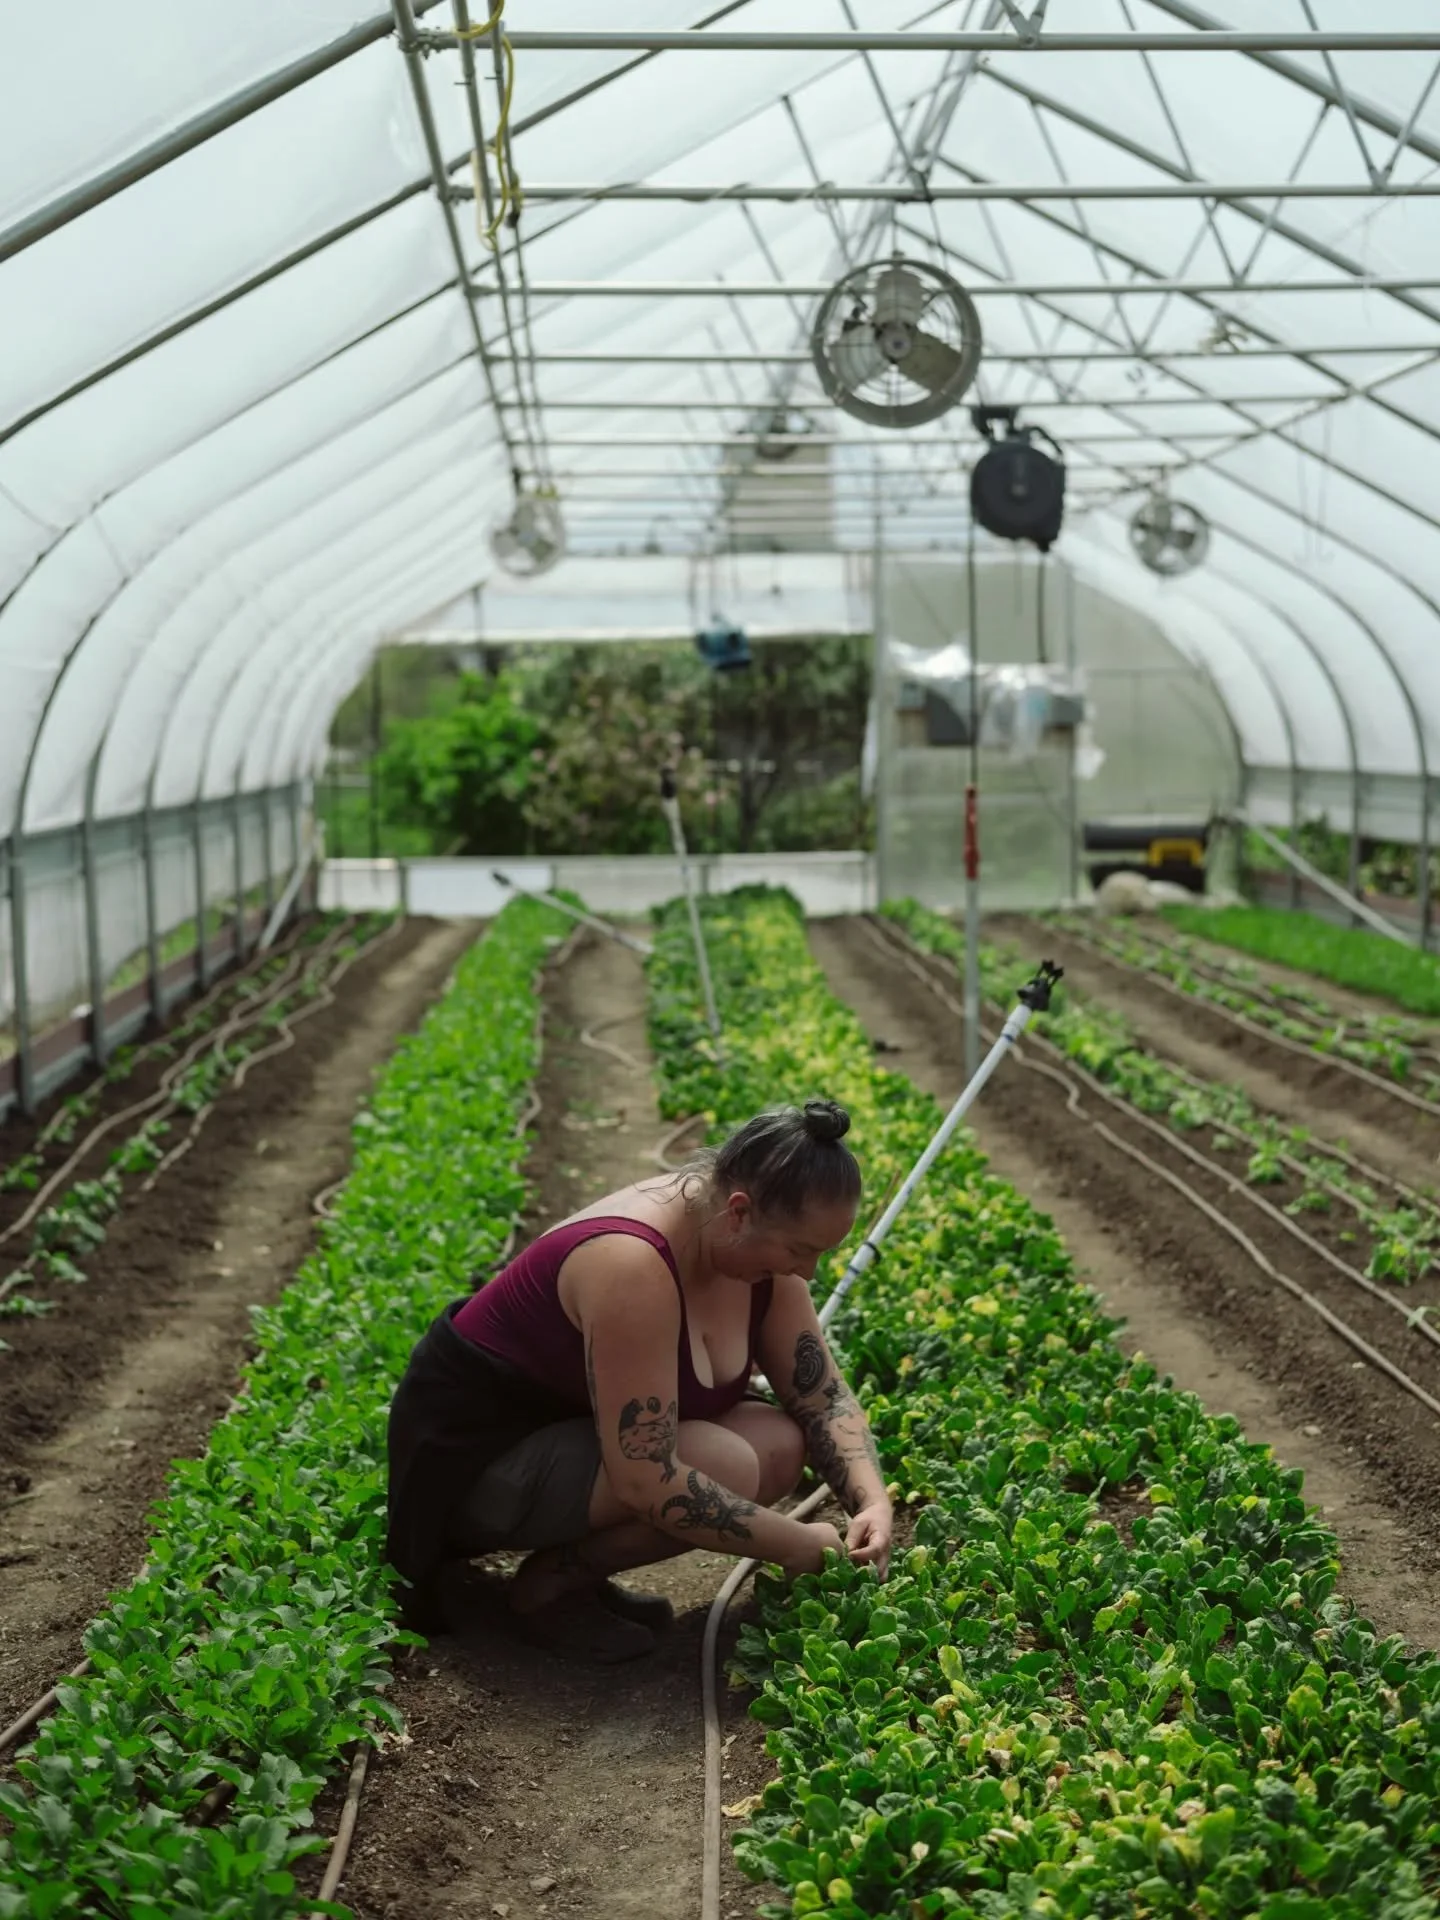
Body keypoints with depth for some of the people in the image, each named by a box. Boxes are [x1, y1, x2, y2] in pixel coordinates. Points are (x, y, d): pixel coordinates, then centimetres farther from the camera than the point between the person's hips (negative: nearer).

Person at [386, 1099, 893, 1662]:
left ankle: (573, 1563, 4)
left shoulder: (758, 1246, -7)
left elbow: (824, 1396, 2)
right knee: (728, 1467, -26)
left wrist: (873, 1502, -15)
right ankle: (548, 1585, -5)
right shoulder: (632, 1265, -33)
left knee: (782, 1442, -9)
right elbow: (646, 1482, -33)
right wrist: (798, 1546, -25)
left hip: (574, 1424, 9)